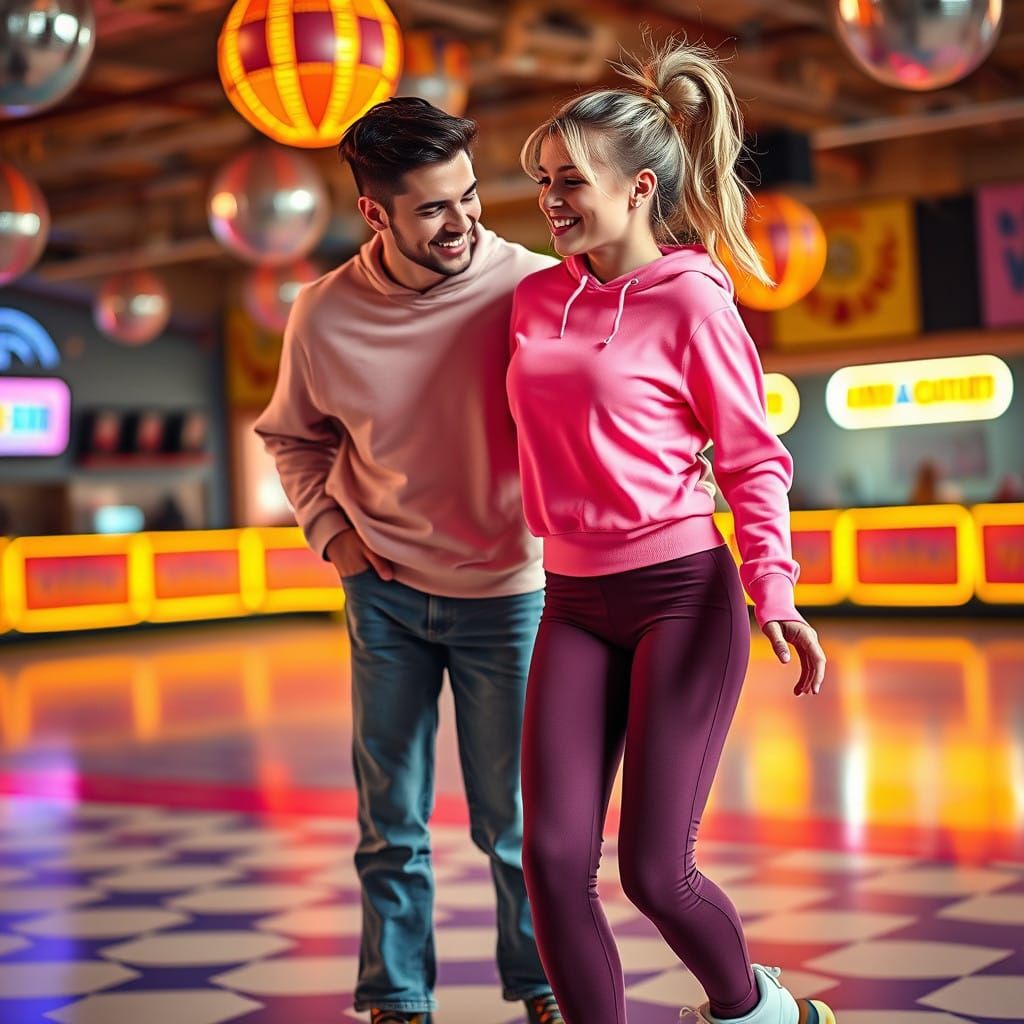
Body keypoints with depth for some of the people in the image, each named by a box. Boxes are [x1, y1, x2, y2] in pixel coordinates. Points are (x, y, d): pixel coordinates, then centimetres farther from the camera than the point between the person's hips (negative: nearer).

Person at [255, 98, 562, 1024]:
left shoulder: (528, 286, -17)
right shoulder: (326, 315, -10)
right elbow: (293, 436, 10)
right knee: (391, 819, 11)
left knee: (513, 818, 8)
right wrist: (328, 526, -1)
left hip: (506, 590, -2)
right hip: (385, 591, 2)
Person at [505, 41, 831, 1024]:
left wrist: (773, 590, -17)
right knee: (553, 859, -5)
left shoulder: (692, 300, -8)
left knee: (653, 869, -4)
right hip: (573, 604, 5)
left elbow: (752, 459, -5)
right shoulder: (536, 298, 8)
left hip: (682, 594, -5)